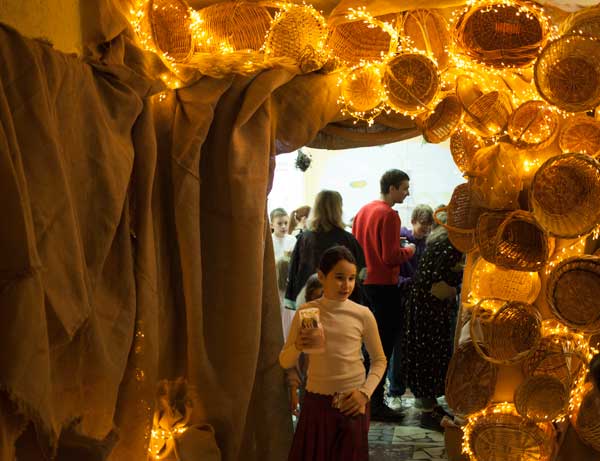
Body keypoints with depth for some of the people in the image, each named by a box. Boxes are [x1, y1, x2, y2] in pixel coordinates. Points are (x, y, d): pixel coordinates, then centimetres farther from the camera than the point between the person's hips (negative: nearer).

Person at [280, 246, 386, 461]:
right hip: (316, 401, 0)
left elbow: (379, 360, 5)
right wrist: (298, 347, -19)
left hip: (352, 403, 0)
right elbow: (285, 362, 1)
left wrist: (365, 392, -7)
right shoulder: (305, 312, -4)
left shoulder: (362, 314, -6)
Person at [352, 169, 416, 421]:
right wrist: (408, 251, -3)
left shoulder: (364, 210, 11)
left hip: (364, 284, 9)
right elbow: (391, 257, -21)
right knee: (384, 345, -2)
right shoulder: (389, 215, -16)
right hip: (383, 285, -9)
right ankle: (376, 404, 2)